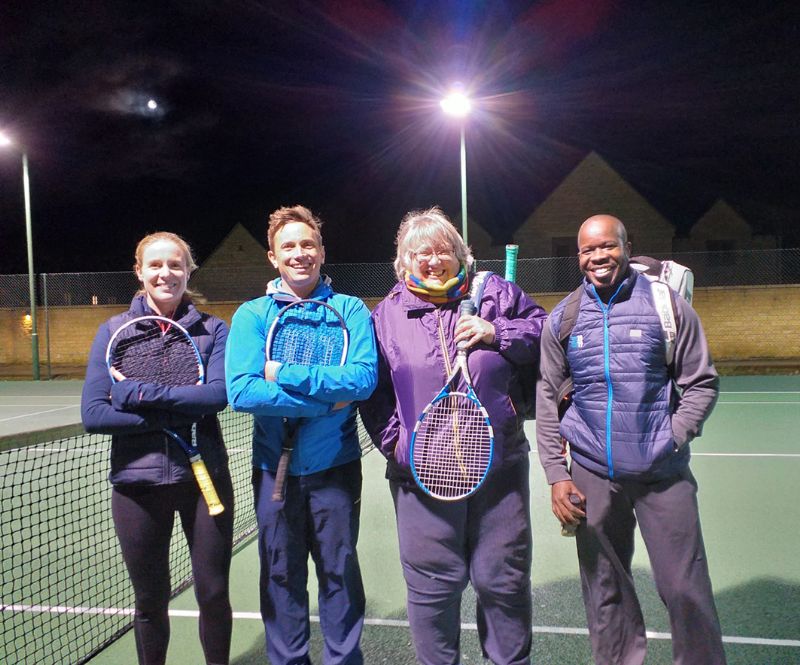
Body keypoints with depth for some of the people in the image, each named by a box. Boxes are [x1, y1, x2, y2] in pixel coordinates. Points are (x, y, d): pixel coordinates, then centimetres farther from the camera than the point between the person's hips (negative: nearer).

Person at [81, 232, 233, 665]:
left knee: (213, 593, 10)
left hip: (204, 476, 0)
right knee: (150, 601, 15)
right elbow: (92, 414, -9)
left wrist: (136, 391, -19)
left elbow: (219, 394, -17)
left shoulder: (211, 329, 0)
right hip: (138, 482, 1)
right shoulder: (114, 331, 1)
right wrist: (178, 411, -16)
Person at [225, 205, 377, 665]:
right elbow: (241, 392, -15)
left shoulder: (350, 309, -2)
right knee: (281, 577, 15)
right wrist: (324, 400, -18)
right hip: (275, 468, 1)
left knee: (340, 573, 13)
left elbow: (364, 378, -17)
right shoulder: (252, 315, -2)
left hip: (335, 466, 0)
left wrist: (286, 374, -19)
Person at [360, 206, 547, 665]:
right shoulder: (387, 313, 6)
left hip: (499, 467, 0)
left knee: (505, 581, 13)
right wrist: (395, 442, -2)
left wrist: (498, 334, -10)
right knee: (433, 584, 10)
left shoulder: (495, 293, 4)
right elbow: (374, 392, 8)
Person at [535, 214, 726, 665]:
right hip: (592, 475, 2)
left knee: (686, 589, 3)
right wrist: (556, 474, 1)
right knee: (605, 593, 11)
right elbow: (547, 398, 6)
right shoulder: (562, 318, 4)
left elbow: (702, 382, 4)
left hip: (664, 473, -1)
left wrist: (672, 438, -9)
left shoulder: (666, 303, 0)